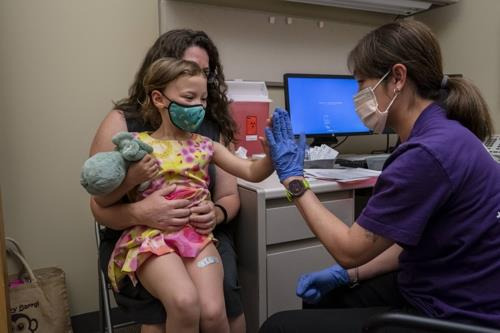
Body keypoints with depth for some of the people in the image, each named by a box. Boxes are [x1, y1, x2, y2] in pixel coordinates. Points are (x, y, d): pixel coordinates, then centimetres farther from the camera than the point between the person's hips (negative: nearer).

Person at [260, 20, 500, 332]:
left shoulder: (428, 152, -29)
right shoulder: (439, 133, 3)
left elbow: (350, 249, -20)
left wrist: (293, 178, -13)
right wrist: (347, 275, 3)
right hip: (438, 292, 9)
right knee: (324, 299, 23)